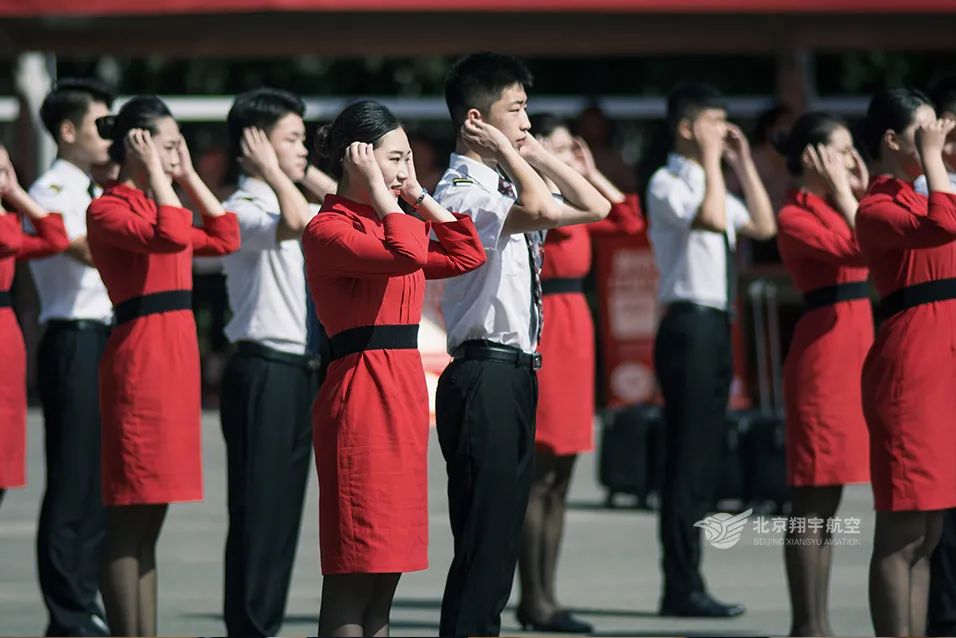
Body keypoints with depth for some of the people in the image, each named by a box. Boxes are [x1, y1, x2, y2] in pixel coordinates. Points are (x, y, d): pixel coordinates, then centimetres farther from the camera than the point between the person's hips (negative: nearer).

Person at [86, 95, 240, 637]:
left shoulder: (156, 204, 18)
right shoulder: (108, 210, -9)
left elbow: (225, 238, 20)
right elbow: (173, 236, -25)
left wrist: (188, 176, 17)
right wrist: (154, 171, -15)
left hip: (176, 357, 9)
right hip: (140, 357, -9)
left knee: (149, 521, 10)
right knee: (129, 523, -6)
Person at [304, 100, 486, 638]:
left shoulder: (385, 223, 17)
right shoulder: (330, 230, -10)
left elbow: (467, 255, 17)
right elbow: (408, 255, -26)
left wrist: (418, 194, 13)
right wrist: (379, 190, -15)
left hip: (403, 390, 9)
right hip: (362, 391, -9)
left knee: (387, 569, 9)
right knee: (354, 569, -8)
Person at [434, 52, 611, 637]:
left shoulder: (506, 183, 16)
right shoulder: (461, 190, -13)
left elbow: (596, 208, 19)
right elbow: (541, 210, -31)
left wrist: (537, 153, 11)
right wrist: (505, 150, -17)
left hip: (517, 373, 10)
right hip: (485, 375, -10)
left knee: (503, 535, 12)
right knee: (481, 539, -10)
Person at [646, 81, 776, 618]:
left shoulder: (712, 184, 19)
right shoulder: (667, 184, -8)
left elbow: (763, 226, 14)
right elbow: (712, 219, -24)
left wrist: (744, 164, 12)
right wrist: (710, 161, -14)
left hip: (717, 326, 9)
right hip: (688, 325, -9)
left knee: (705, 457, 10)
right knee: (687, 458, -9)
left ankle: (688, 584, 14)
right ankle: (682, 589, -8)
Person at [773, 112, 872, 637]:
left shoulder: (836, 207, 17)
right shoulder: (795, 216, -8)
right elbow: (859, 249, -20)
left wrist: (862, 191, 11)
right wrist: (842, 192, -9)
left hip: (855, 347, 9)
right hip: (823, 351, -9)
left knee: (827, 500, 11)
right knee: (813, 501, -6)